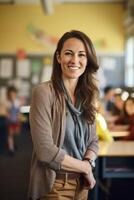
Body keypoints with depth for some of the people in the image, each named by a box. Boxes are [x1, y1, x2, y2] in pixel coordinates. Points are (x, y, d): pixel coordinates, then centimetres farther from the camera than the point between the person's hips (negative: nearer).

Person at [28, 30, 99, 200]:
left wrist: (88, 162, -12)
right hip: (54, 186, -6)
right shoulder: (44, 92, -15)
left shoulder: (87, 96, 5)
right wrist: (85, 167, -11)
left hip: (82, 185, 6)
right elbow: (45, 150, -21)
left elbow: (93, 141, 9)